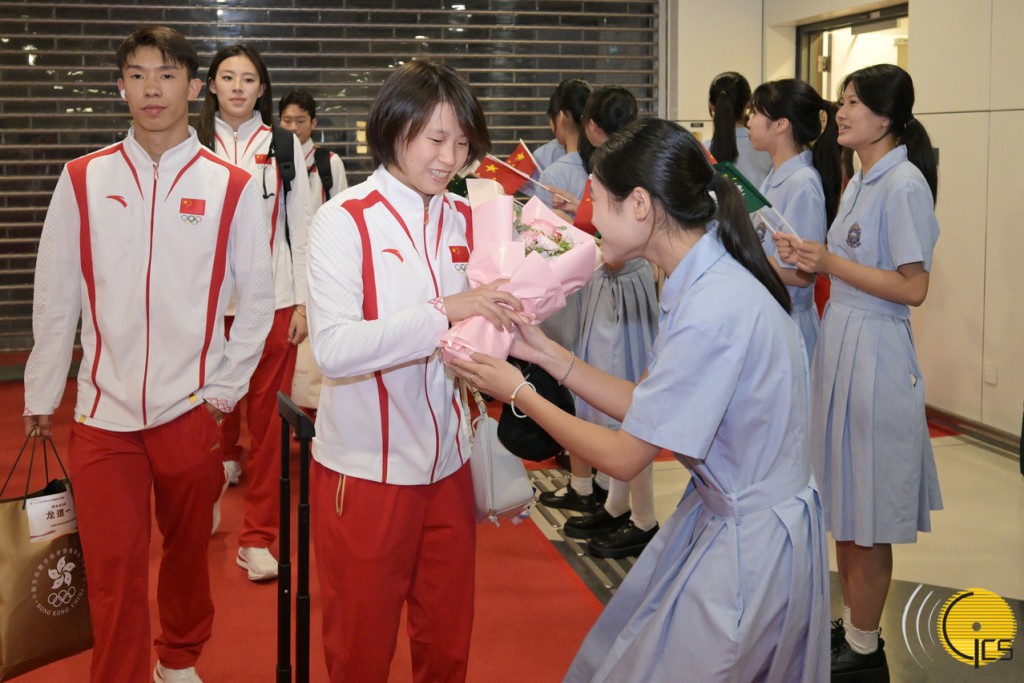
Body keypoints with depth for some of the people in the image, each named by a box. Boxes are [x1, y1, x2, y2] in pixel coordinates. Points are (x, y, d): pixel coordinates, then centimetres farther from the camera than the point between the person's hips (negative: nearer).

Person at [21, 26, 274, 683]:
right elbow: (56, 297, 5)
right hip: (103, 409, 0)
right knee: (114, 569, -1)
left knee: (188, 549, 15)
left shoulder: (231, 186, -1)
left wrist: (227, 388, -1)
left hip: (192, 407, 0)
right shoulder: (84, 180, 1)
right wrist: (41, 394, 8)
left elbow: (259, 296, 3)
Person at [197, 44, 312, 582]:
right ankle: (225, 459, 47)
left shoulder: (284, 146, 4)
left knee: (268, 415, -1)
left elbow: (300, 225, 4)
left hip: (272, 295, -1)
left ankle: (258, 538, 7)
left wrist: (302, 301, 0)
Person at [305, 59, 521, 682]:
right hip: (366, 471, -5)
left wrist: (502, 318, -8)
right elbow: (334, 349, -23)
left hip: (447, 466, 5)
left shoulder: (464, 221, 4)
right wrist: (442, 311, -28)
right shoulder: (346, 220, -12)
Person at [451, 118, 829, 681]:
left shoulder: (714, 309, -28)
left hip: (750, 540, -9)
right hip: (719, 513, 9)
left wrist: (520, 394, -10)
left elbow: (623, 457, -20)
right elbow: (644, 405, 4)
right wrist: (544, 351, 2)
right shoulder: (702, 282, 1)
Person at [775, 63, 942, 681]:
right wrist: (808, 258, 3)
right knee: (843, 507, 16)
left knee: (867, 516, 1)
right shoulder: (860, 181, 13)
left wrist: (832, 263, -20)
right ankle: (852, 626, 30)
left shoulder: (904, 183, -15)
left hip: (874, 352, -9)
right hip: (840, 340, 9)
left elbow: (913, 288, -19)